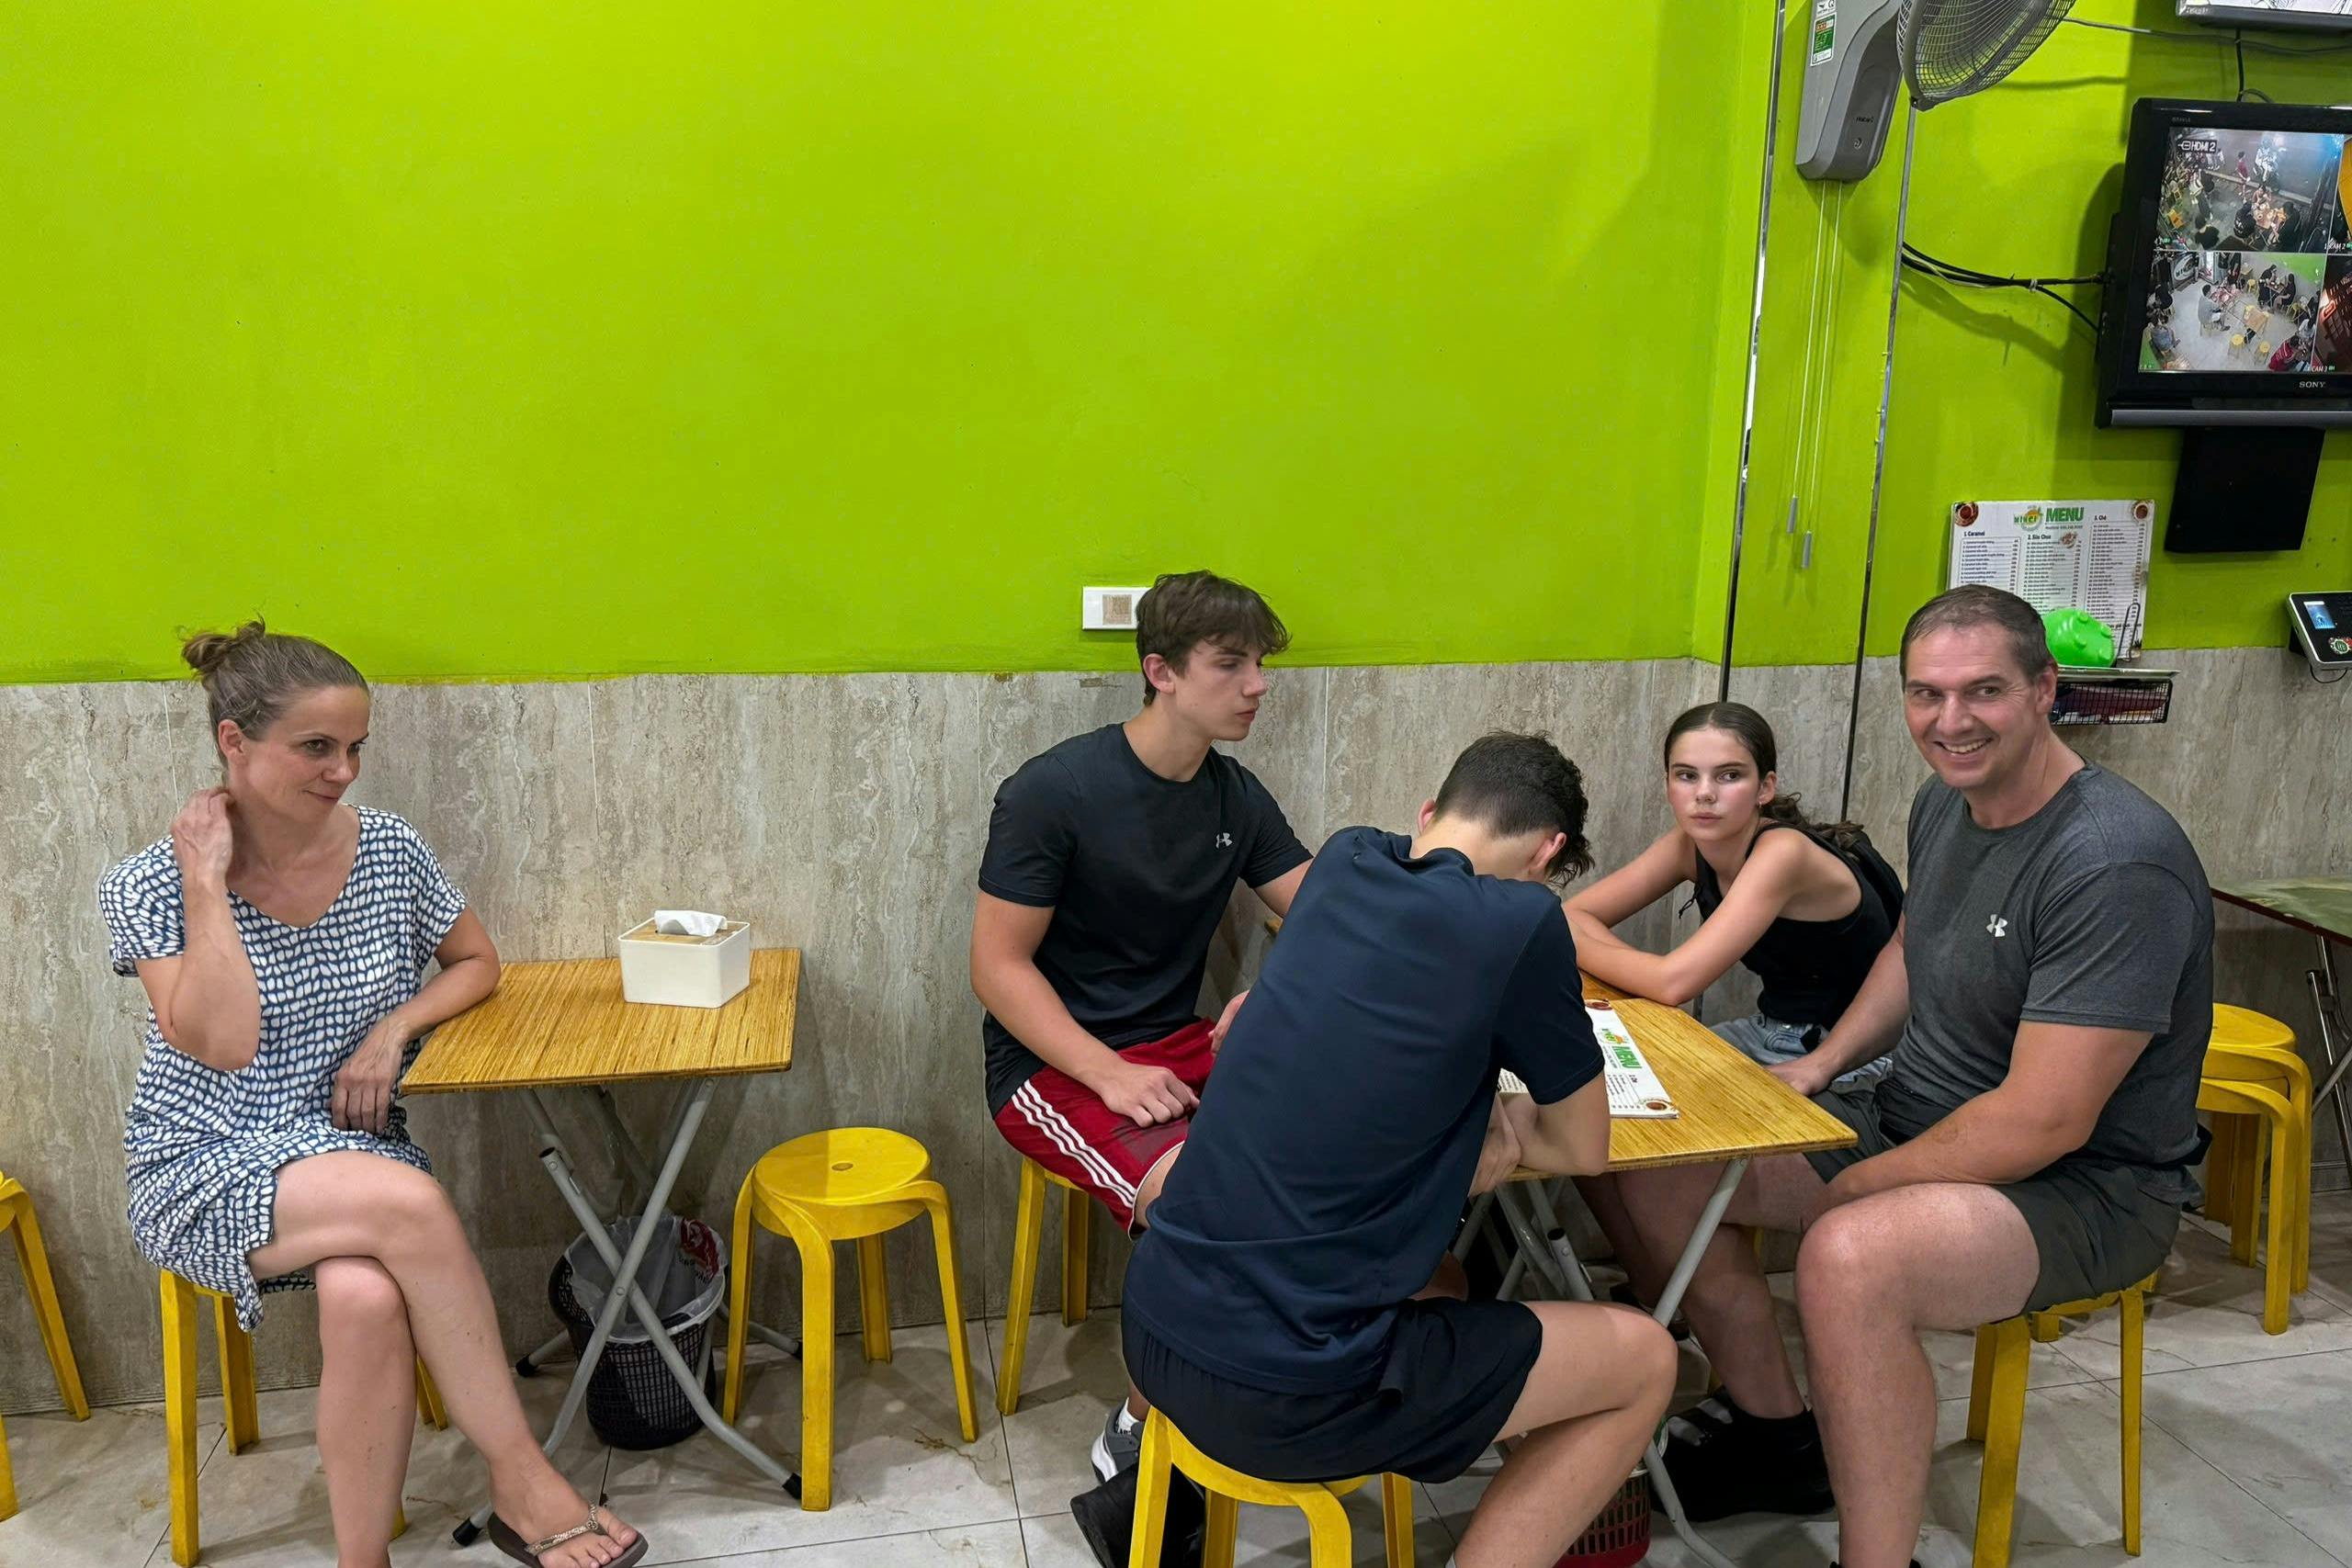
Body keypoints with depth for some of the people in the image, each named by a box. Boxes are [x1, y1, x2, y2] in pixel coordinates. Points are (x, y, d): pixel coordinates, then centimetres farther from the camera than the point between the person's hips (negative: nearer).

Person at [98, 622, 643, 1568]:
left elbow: (476, 963, 14)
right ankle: (520, 1484, -20)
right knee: (408, 1201, -33)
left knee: (366, 1298, -33)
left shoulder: (388, 851, 1)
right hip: (202, 1173, -2)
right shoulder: (146, 886, -7)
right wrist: (207, 879, -17)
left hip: (350, 1153, 2)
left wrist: (395, 1028, -4)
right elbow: (222, 1042, -19)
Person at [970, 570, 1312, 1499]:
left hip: (1177, 1044, 6)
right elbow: (997, 966, -13)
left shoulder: (1236, 797, 6)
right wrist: (1111, 1074, -25)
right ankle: (1141, 1436, -10)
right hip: (1053, 1063, -6)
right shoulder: (1054, 791, -12)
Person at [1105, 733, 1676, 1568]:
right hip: (1289, 1394, -6)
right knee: (1645, 1359, 12)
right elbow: (1585, 1147, 5)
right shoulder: (1519, 921, -10)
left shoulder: (1345, 860, 5)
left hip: (1153, 1332, 7)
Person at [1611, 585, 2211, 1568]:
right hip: (1914, 1116, 9)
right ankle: (1777, 1437, 19)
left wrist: (1843, 1193, -18)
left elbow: (2043, 1122, -27)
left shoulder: (2118, 863, -25)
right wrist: (1821, 1064, 8)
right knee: (1662, 1164, 0)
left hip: (2086, 1186, -9)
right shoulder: (1945, 803, 2)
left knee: (1848, 1257, -38)